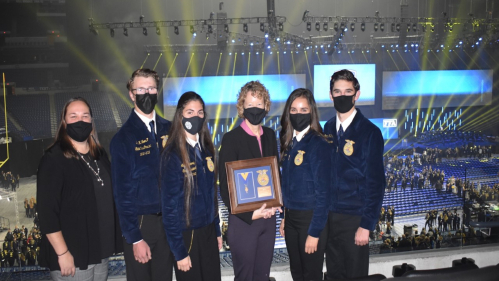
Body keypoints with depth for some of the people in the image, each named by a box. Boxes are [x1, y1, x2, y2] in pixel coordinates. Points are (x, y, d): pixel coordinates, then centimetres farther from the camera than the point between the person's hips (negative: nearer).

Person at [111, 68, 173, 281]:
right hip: (140, 222, -3)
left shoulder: (168, 129, 3)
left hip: (169, 219, 4)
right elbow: (122, 192, -10)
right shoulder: (123, 138, -9)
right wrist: (135, 238, -12)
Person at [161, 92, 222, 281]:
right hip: (186, 233, -5)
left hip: (208, 230, 6)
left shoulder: (206, 149, 3)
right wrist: (179, 251, -13)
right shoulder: (172, 155, -15)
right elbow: (169, 205, -14)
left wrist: (217, 230, 11)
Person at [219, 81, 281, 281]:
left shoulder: (270, 135, 6)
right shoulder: (231, 138, -10)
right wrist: (250, 214, -15)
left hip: (268, 218, 5)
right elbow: (225, 186, -10)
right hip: (243, 220, -5)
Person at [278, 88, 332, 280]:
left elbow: (323, 192, -17)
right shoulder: (289, 142, 6)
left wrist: (314, 232, -17)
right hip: (291, 217, 7)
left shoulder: (319, 145, -15)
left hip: (311, 219, -6)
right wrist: (285, 217, 10)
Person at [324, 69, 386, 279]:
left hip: (354, 218, -4)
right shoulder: (328, 128, 5)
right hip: (329, 215, 4)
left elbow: (376, 182, -11)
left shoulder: (369, 132, -10)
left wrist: (366, 225, -13)